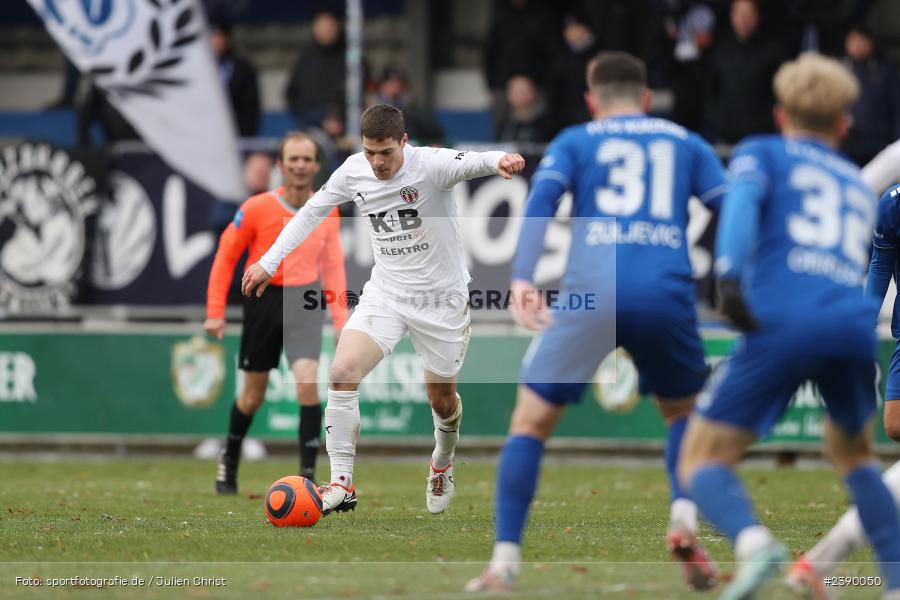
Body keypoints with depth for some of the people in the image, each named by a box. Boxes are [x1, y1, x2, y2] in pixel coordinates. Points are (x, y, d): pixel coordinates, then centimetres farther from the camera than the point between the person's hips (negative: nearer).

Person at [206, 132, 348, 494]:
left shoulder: (327, 211, -1)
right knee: (253, 395, 10)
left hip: (305, 301, 1)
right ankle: (230, 460, 37)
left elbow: (333, 265, 9)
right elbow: (225, 257, -3)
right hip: (263, 299, -1)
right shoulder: (256, 209, -11)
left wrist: (340, 318, 4)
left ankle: (308, 474, -16)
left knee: (307, 382, -19)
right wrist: (215, 312, -6)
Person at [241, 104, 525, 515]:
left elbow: (470, 162, -42)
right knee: (343, 372, -19)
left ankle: (443, 463, 45)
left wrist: (499, 161, -66)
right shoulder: (354, 172, -9)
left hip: (442, 299, -3)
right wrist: (269, 262, 5)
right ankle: (342, 484, -13)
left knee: (442, 399, 10)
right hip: (385, 293, 3)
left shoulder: (430, 165, -22)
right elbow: (312, 211, 7)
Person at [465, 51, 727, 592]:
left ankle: (505, 562, 0)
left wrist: (522, 277, -11)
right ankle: (685, 519, 3)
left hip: (591, 291, -1)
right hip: (666, 294, 1)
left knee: (531, 422, 10)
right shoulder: (686, 143, 24)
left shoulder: (574, 142, 19)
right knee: (684, 411, 27)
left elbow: (542, 198, 0)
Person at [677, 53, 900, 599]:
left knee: (703, 460, 2)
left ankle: (752, 540, -29)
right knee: (853, 451, 30)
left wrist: (730, 277, -17)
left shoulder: (760, 154, 18)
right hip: (856, 326, 4)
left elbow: (743, 200, -4)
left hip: (783, 323, -4)